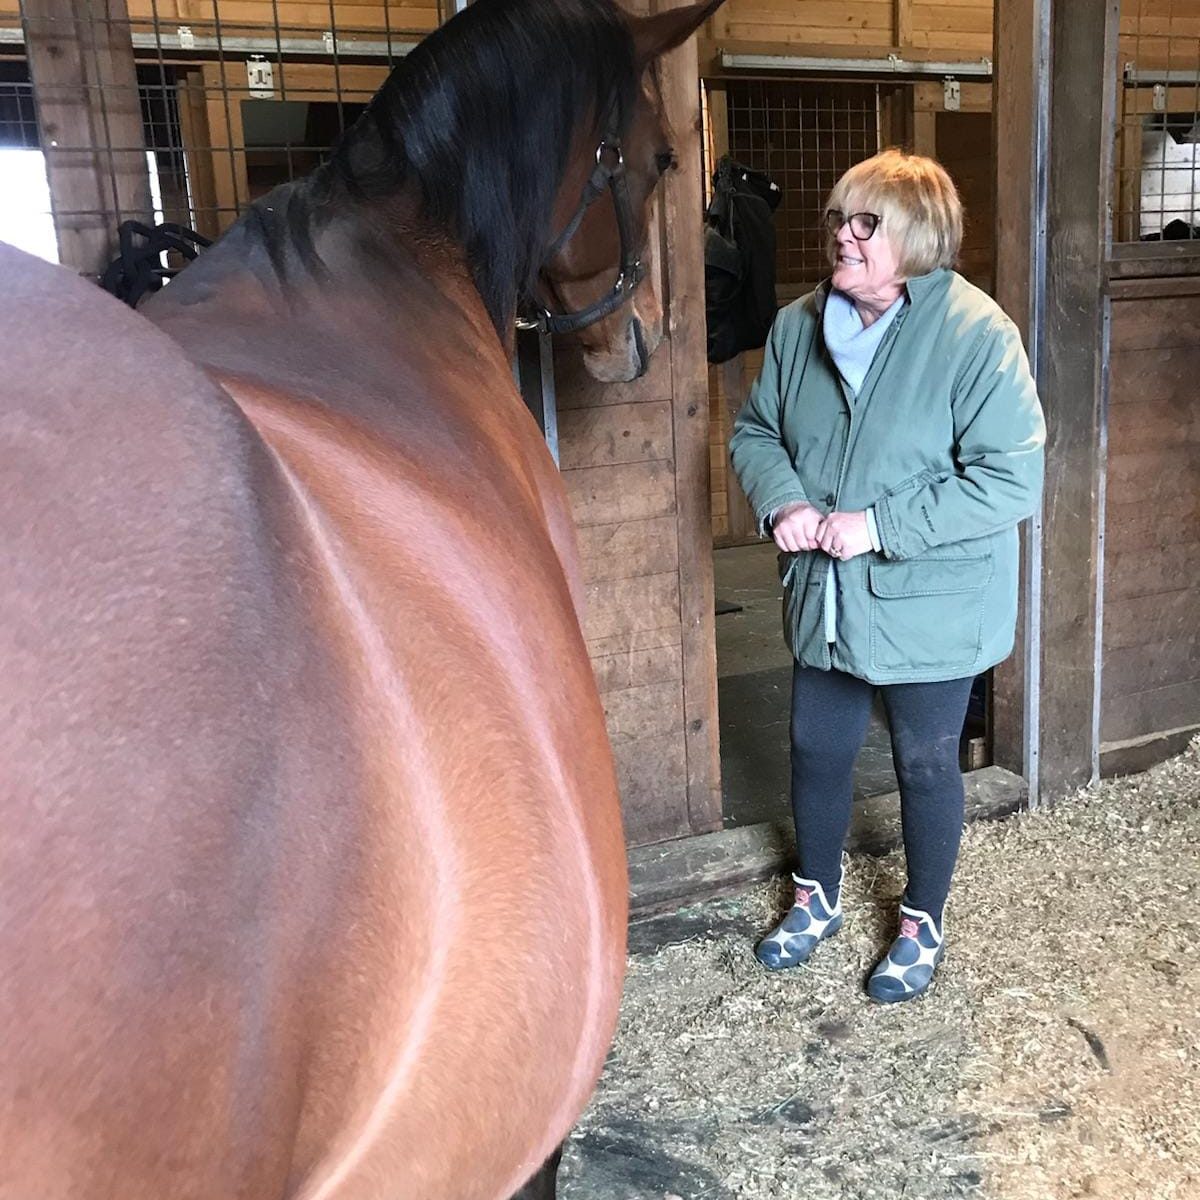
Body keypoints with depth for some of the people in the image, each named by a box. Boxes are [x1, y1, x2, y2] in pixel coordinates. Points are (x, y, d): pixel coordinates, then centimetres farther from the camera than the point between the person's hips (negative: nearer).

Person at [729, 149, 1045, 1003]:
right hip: (825, 598, 5)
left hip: (932, 605, -5)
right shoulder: (799, 325, -2)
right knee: (817, 750, 18)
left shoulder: (979, 336, -19)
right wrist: (783, 502, -12)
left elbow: (1012, 482, -22)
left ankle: (923, 924, 38)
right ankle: (818, 898, 44)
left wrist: (878, 526, -25)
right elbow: (755, 431, 9)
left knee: (926, 765, 13)